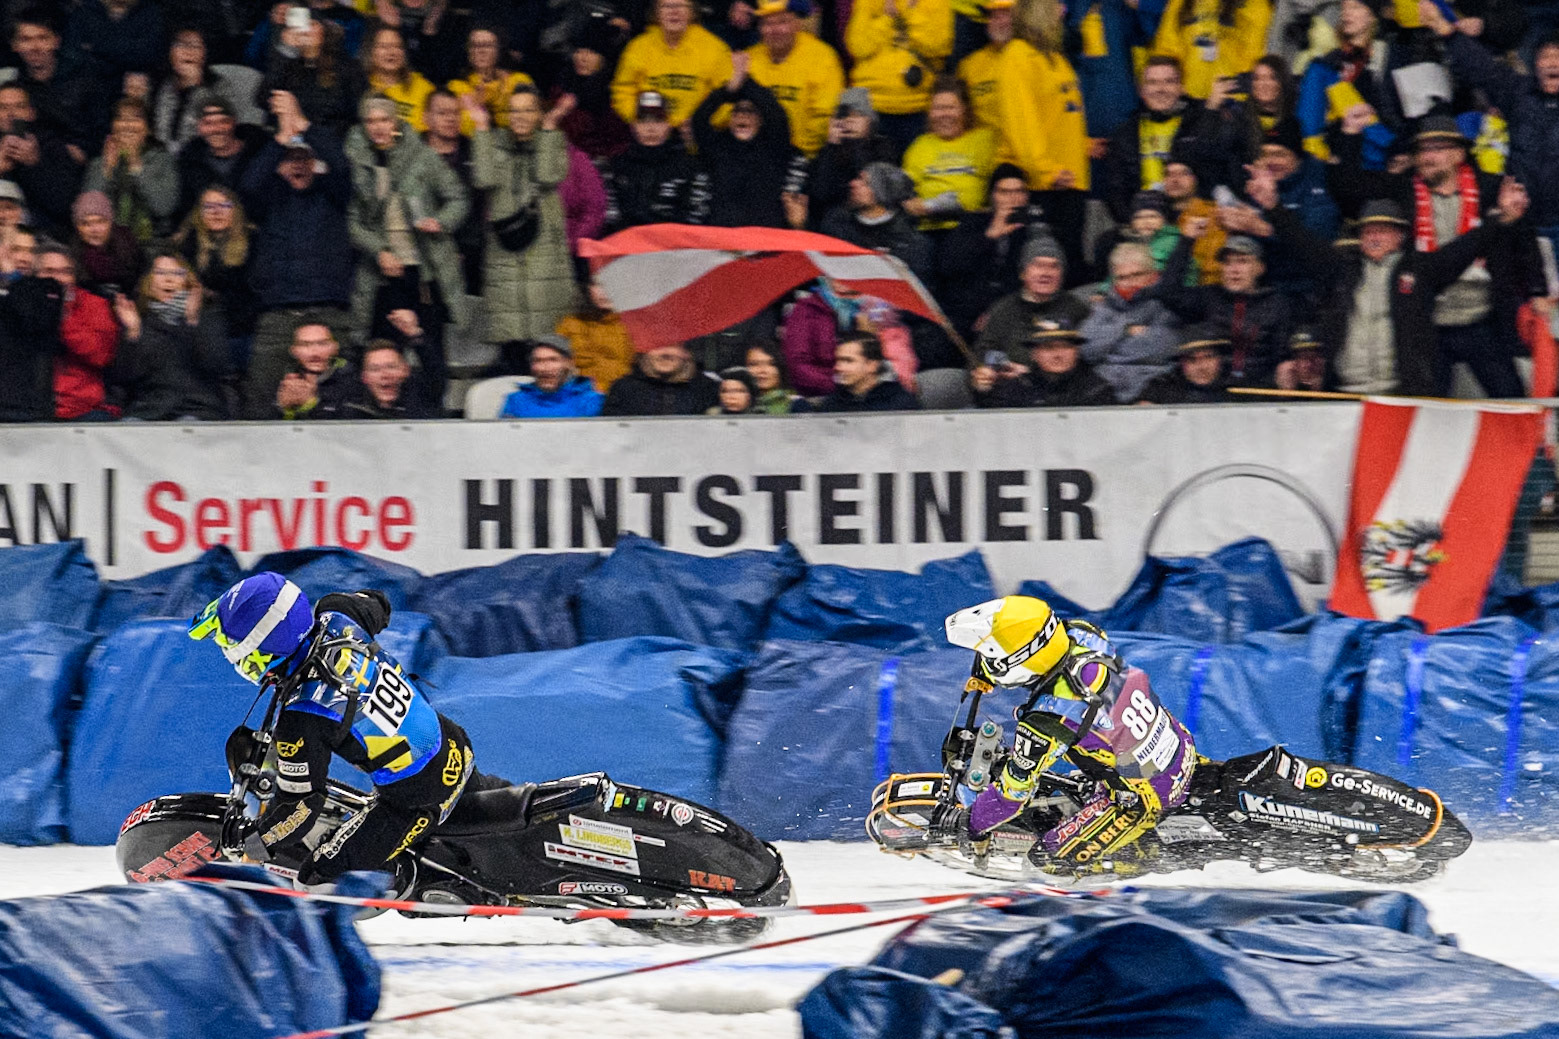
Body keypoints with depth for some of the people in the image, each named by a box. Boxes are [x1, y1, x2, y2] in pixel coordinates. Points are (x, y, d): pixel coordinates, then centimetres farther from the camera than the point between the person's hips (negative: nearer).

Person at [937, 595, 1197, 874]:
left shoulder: (1048, 721, -33)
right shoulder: (1078, 633, -15)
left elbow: (1015, 791, -18)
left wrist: (968, 823, -2)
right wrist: (983, 673, 8)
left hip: (1148, 797, -7)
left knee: (1049, 856, 0)